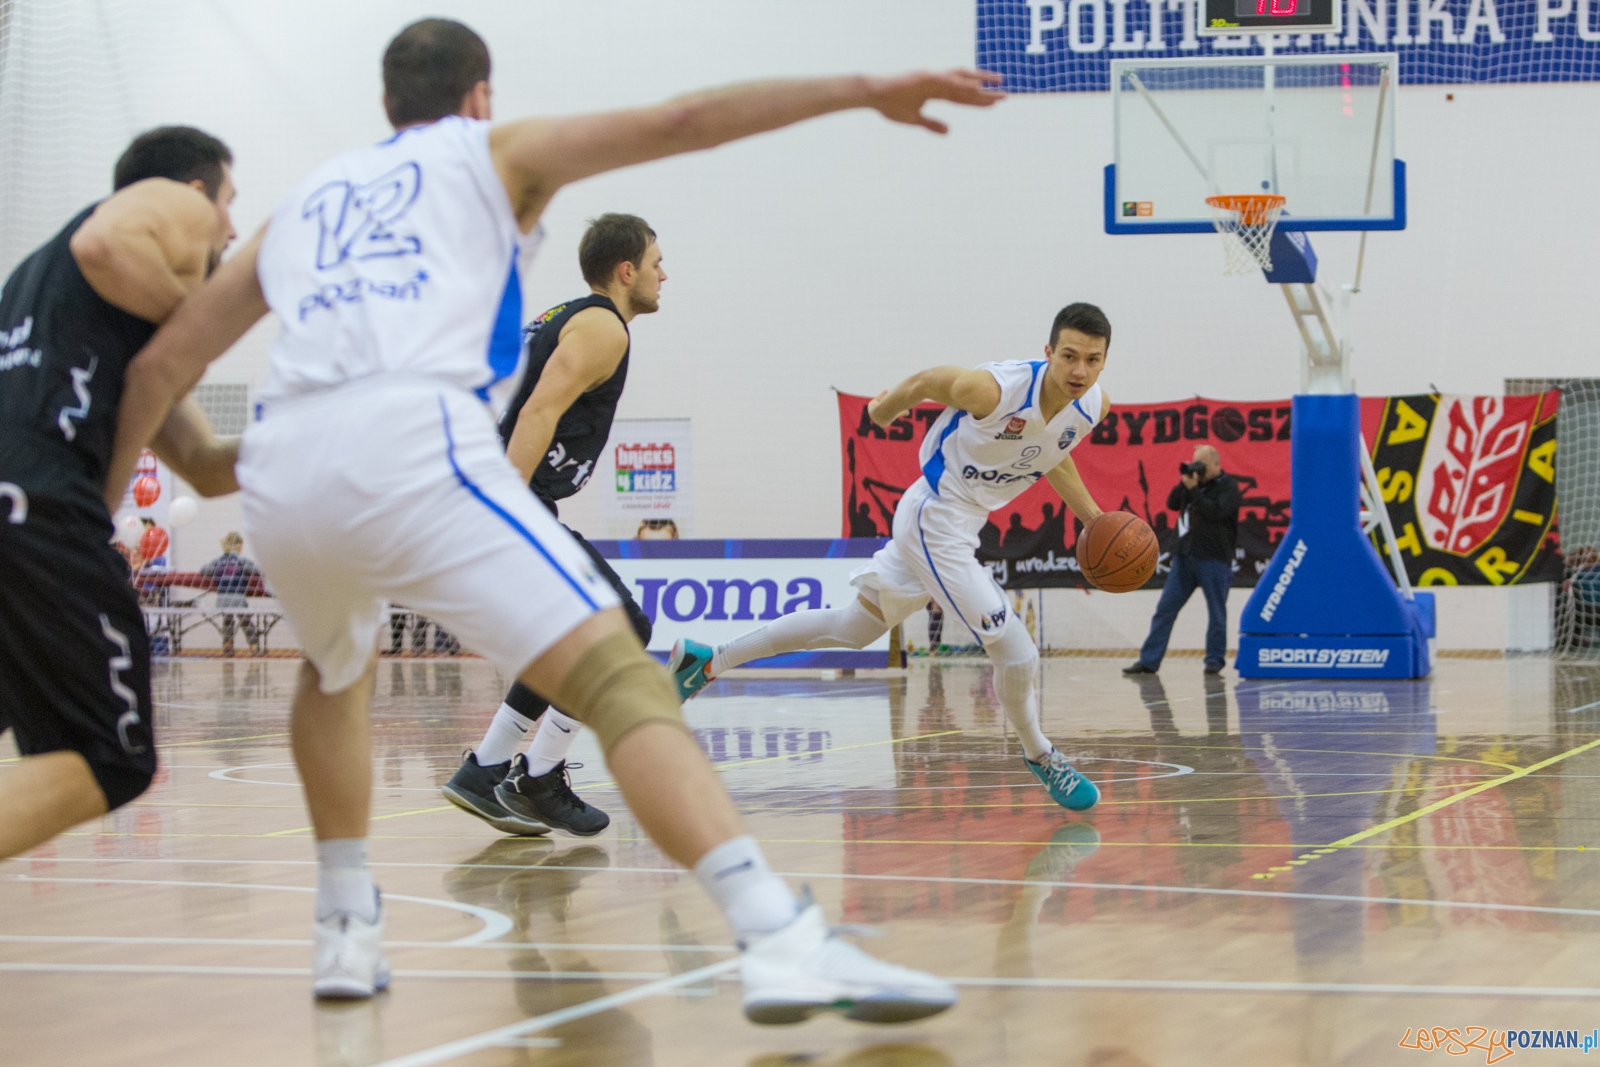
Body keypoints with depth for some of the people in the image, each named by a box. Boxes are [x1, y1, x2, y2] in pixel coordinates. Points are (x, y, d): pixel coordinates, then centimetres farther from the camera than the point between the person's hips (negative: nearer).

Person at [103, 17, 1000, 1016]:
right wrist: (869, 89, 11)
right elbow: (677, 121, 10)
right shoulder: (492, 154, 23)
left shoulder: (302, 203, 33)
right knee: (621, 679, -12)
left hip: (279, 469, 5)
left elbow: (162, 362, 32)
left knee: (337, 674, 36)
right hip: (413, 442, -5)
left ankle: (347, 930, 31)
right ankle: (783, 937, -30)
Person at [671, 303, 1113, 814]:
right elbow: (927, 380, -9)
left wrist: (1091, 515, 8)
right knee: (1016, 653, -11)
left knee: (851, 626, 20)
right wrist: (887, 405, 10)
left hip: (963, 523, 8)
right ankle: (1041, 757, 16)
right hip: (935, 520, -8)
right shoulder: (991, 389, -30)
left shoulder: (1095, 406, -8)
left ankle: (708, 659, 31)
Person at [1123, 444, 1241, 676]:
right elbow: (1172, 504, 10)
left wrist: (1193, 489, -15)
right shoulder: (1195, 482, 14)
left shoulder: (1228, 487, -2)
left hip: (1214, 558, -5)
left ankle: (1214, 660, 12)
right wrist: (1184, 482, -3)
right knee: (1165, 608, 1)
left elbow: (1215, 512, -17)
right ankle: (1149, 660, 0)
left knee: (1217, 613, 2)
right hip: (1184, 555, 5)